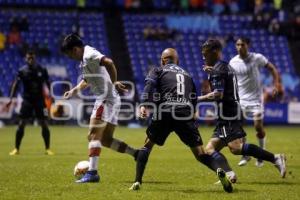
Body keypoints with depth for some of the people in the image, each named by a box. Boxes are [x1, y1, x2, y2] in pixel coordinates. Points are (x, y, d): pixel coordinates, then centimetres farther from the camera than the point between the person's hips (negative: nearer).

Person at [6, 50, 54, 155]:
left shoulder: (42, 70, 0)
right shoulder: (22, 71, -3)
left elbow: (47, 84, 8)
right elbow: (16, 84, -7)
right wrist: (11, 99, -16)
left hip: (40, 100, 1)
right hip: (27, 100, 0)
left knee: (44, 124, -1)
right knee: (21, 124, -4)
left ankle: (47, 149, 9)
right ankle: (16, 149, 5)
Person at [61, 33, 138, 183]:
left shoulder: (89, 55, -11)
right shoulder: (85, 59, 20)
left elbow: (108, 62, -30)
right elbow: (87, 80, 39)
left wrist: (114, 83, -26)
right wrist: (74, 91, 32)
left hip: (106, 99, -10)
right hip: (109, 100, 10)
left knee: (94, 135, -14)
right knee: (105, 139, 10)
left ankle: (92, 173, -19)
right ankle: (137, 154, 8)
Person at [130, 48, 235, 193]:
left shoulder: (158, 71, 19)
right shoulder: (187, 75, 31)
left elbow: (149, 85, -1)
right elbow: (194, 99, 27)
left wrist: (144, 105, -14)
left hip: (164, 113, -2)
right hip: (186, 114, 2)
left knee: (147, 145, 21)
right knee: (200, 154, 2)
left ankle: (137, 182, 9)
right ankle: (221, 169, -29)